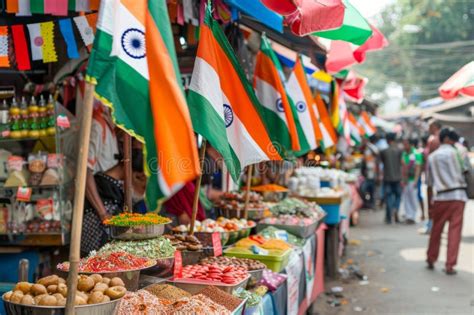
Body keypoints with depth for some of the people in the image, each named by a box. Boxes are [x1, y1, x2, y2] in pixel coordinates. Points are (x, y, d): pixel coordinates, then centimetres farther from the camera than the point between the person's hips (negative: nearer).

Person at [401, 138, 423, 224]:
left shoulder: (416, 154, -8)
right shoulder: (404, 154, 9)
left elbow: (418, 168, -11)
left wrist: (415, 181, -17)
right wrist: (402, 179, 9)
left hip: (412, 180, -5)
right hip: (405, 180, 5)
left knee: (413, 199, -1)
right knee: (405, 198, 4)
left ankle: (413, 217, 6)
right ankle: (408, 216, 11)